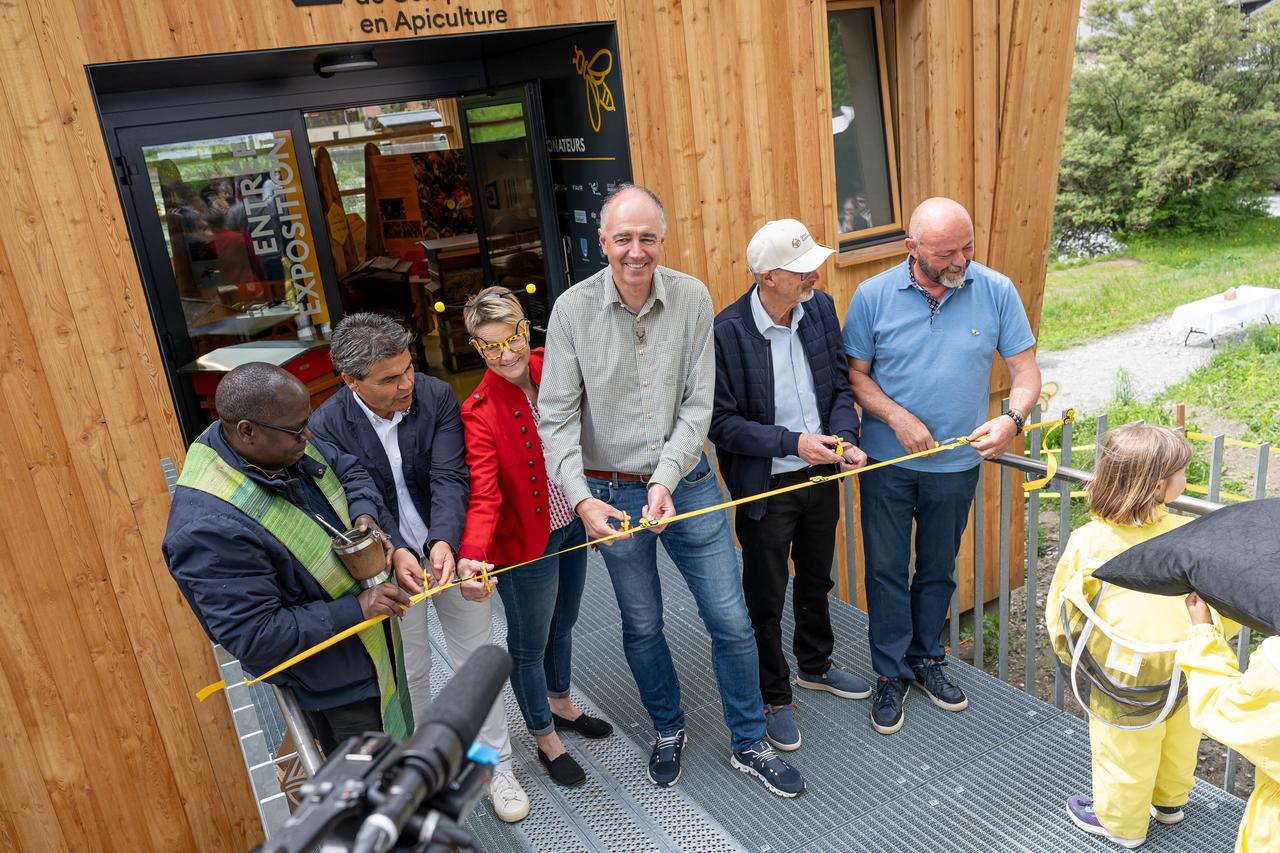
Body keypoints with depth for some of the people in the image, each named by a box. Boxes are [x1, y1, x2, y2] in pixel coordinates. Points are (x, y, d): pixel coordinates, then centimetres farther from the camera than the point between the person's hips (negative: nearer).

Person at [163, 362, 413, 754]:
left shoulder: (285, 442, -12)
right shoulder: (210, 528, -36)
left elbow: (348, 469, 7)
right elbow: (255, 637, -31)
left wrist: (364, 514, -14)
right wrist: (356, 609, -29)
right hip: (332, 677, -8)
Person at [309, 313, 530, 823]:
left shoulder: (436, 396, -15)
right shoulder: (327, 427, -17)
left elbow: (449, 478, -20)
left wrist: (443, 542, -36)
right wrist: (392, 555, -35)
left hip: (450, 548, 1)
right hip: (387, 565, 0)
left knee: (476, 658, 12)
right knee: (409, 671, 17)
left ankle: (495, 764, 32)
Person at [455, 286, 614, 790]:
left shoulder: (552, 369, -9)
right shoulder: (480, 412, -23)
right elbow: (484, 494, -29)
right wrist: (473, 554, -43)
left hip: (572, 525, 6)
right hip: (525, 540, -5)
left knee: (563, 624, 26)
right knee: (530, 644, 12)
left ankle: (561, 706, 52)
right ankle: (546, 742, 35)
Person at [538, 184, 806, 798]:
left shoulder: (692, 298, -8)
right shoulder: (573, 309, -10)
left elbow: (698, 405, -9)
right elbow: (557, 416, -12)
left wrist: (666, 481, -21)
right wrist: (581, 499, -24)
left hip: (687, 482, 1)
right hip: (612, 492, 0)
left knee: (731, 621, 6)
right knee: (642, 626, 16)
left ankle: (749, 744, 29)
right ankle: (668, 730, 42)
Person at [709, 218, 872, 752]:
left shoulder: (820, 308, -6)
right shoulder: (727, 332, -23)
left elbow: (839, 384, 3)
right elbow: (722, 422, -19)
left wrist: (845, 439, -13)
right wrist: (792, 443, -25)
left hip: (821, 474, 6)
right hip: (766, 486, -5)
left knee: (816, 580, 25)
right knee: (766, 598, 12)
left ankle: (815, 665, 50)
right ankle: (774, 696, 33)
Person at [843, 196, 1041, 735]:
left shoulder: (996, 291, -9)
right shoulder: (873, 296, -11)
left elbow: (1026, 370, -5)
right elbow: (855, 373, -4)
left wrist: (1012, 418, -25)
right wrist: (896, 416, -19)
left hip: (956, 463, 2)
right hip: (887, 462, -1)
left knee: (939, 569, 18)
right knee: (886, 570, 7)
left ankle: (925, 658, 39)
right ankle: (891, 674, 25)